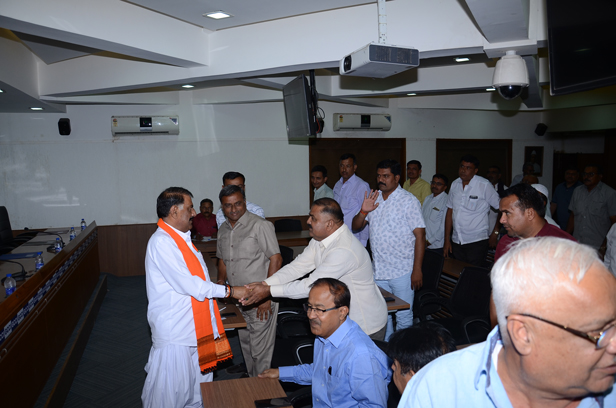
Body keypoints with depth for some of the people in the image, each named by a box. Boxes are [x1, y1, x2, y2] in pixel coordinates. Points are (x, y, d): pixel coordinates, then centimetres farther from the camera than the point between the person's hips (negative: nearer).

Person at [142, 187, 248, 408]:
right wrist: (229, 291, -19)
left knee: (197, 389, 20)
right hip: (174, 332, -9)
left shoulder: (181, 238, 12)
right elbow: (188, 284, -25)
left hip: (195, 328, 9)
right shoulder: (161, 242, -21)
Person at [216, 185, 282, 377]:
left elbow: (276, 259, -16)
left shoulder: (260, 225, -13)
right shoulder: (223, 230, 10)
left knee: (261, 350, 1)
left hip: (261, 301, -7)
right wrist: (221, 280, 4)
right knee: (246, 345, 20)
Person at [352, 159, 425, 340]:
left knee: (403, 317, 4)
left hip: (402, 272, -6)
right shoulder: (373, 199, 10)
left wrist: (417, 269, -17)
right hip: (378, 270, 6)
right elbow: (356, 226, 11)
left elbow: (420, 235, -12)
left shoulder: (409, 201, -7)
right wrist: (363, 211, -10)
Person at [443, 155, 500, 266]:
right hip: (456, 241, 5)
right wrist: (447, 240, 9)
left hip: (477, 241, -4)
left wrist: (496, 232, -7)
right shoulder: (455, 184, 8)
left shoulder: (484, 185, -6)